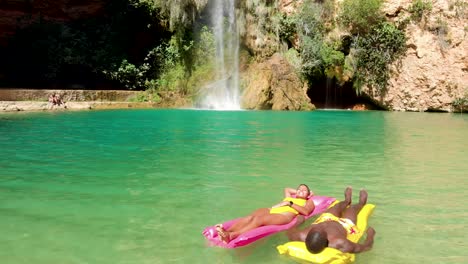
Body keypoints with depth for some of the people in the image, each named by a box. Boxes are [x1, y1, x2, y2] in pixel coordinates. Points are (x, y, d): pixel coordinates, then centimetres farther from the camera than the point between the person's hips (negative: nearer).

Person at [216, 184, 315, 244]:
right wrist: (297, 192, 55)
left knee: (258, 220, -35)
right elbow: (286, 189, 63)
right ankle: (226, 232, -51)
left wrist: (289, 203, -1)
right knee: (250, 217, -28)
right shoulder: (289, 197, 42)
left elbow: (306, 212, 3)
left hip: (284, 215, -6)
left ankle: (232, 235, -56)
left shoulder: (309, 202, 25)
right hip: (270, 210, 6)